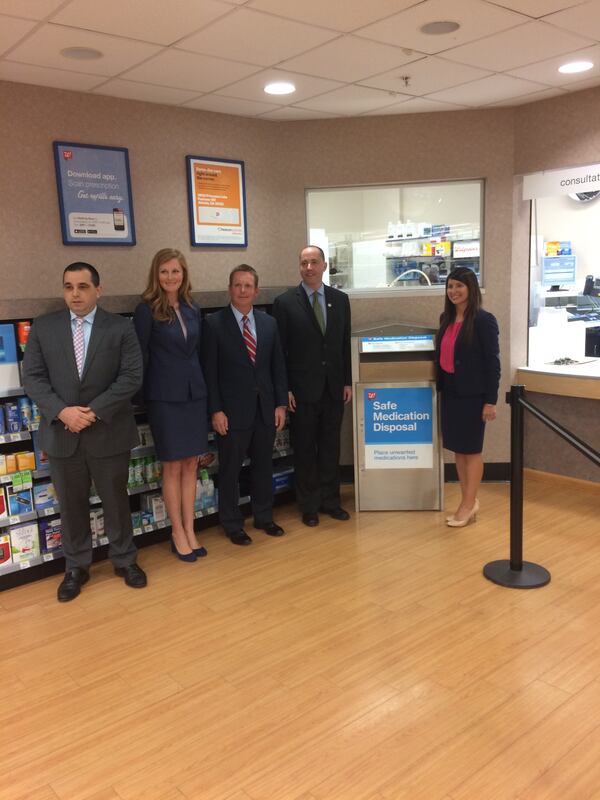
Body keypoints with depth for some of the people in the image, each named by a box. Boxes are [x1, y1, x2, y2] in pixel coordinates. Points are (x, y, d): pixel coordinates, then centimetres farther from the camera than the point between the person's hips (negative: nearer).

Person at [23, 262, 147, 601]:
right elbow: (32, 376, 0)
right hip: (61, 432, 2)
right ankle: (77, 567, 30)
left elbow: (132, 377, -9)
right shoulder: (43, 327, 3)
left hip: (109, 431, -1)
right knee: (71, 504, 13)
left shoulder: (121, 328, -3)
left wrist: (95, 411, -17)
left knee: (116, 500, 12)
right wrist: (62, 411, -16)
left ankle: (125, 560, 31)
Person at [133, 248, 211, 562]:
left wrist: (203, 388, 10)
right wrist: (141, 398, -7)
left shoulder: (192, 310, 9)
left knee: (191, 465, 9)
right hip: (164, 397, -5)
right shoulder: (147, 310, -7)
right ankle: (178, 533, 17)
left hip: (194, 394, 5)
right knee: (173, 467, 3)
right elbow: (139, 357, -6)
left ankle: (190, 530, 19)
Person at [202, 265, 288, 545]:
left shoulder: (269, 323, 7)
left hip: (265, 408, 4)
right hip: (232, 410, -4)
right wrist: (215, 410, -12)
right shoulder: (214, 323, -6)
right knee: (230, 469, 6)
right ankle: (232, 524, 22)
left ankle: (264, 517, 31)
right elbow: (209, 371, -8)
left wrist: (281, 404, 4)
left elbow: (278, 366, 9)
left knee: (263, 465, 15)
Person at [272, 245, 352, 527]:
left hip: (334, 387, 3)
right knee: (305, 449, 7)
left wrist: (347, 381, 5)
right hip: (302, 389, -3)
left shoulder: (340, 299, 6)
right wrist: (284, 389, -8)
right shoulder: (285, 302, -5)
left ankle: (330, 500, 25)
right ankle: (309, 505, 21)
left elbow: (345, 343, 9)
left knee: (330, 446, 11)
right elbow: (279, 350, -5)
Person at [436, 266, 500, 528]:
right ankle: (468, 501, 24)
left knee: (471, 449, 3)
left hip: (472, 394, -7)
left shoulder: (483, 320, -10)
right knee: (457, 448, 11)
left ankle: (468, 504, 14)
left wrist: (491, 400, -14)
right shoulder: (446, 318, 10)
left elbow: (492, 362, -11)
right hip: (449, 391, 7)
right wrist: (439, 387, 12)